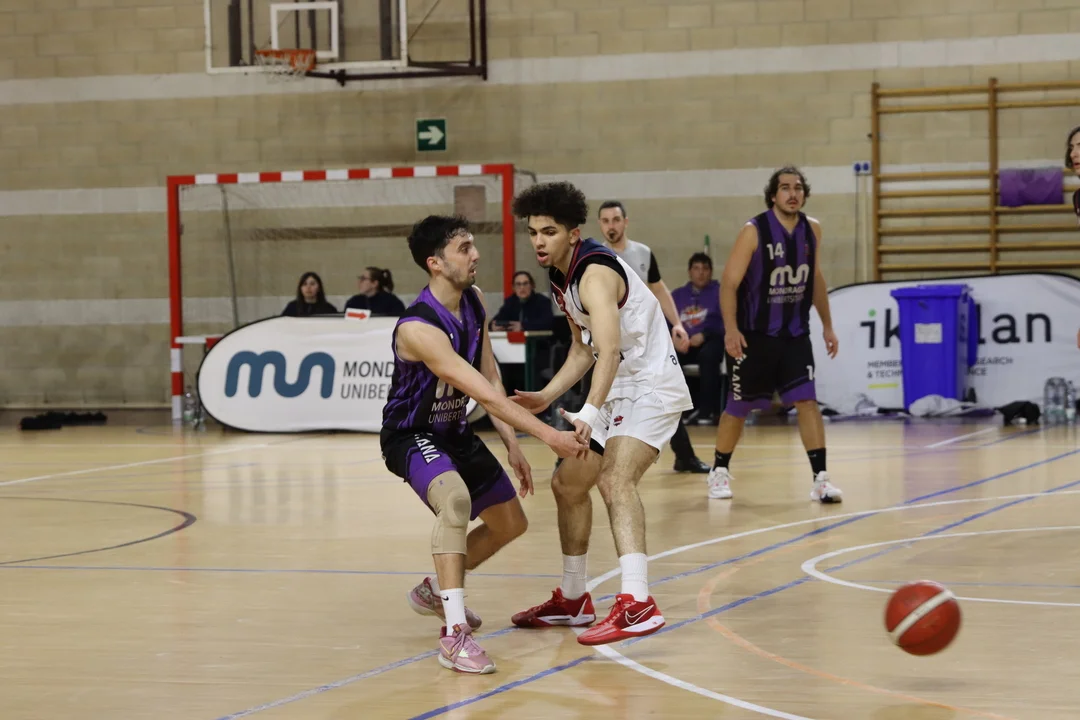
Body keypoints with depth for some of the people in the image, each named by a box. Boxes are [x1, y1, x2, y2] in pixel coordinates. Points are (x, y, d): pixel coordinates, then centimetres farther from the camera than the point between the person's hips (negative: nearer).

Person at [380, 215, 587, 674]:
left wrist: (512, 445, -7)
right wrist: (548, 435, -41)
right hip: (411, 435, -9)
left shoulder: (474, 302, -6)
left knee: (510, 524, 16)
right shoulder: (418, 329, -33)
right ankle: (454, 635, -39)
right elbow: (485, 394, -38)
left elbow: (490, 377, 1)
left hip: (454, 431, 9)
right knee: (455, 499, -38)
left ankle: (436, 590, 39)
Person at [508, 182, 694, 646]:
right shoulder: (560, 277, 7)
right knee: (568, 484, 16)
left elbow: (610, 350, -40)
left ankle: (637, 604, -42)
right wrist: (547, 397, 7)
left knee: (615, 481, -30)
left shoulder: (595, 274, -25)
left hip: (652, 386, -11)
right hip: (618, 391, 11)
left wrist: (589, 414, -51)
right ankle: (572, 600, 29)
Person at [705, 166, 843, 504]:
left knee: (807, 401, -11)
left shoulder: (812, 230, 2)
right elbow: (729, 282, -13)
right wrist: (731, 329, -25)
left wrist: (827, 325, 15)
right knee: (738, 407, 8)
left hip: (795, 334, 3)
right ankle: (719, 471, 27)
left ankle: (820, 478, -11)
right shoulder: (753, 232, -13)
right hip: (754, 335, -3)